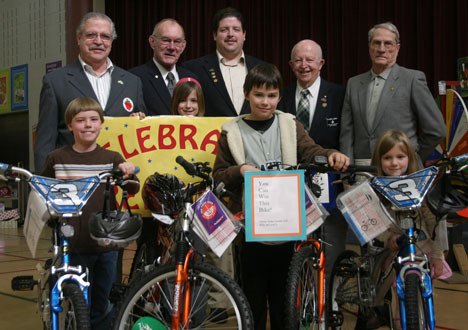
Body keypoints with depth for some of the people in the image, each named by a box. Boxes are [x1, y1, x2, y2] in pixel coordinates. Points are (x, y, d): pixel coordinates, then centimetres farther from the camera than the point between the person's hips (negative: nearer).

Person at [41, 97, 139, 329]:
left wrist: (129, 174, -26)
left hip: (106, 244, 1)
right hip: (73, 245, -1)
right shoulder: (57, 159, 0)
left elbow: (133, 190, -7)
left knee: (102, 307, 13)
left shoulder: (112, 158, 1)